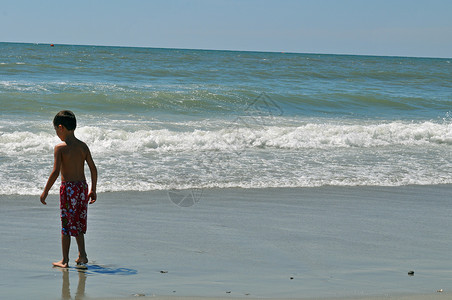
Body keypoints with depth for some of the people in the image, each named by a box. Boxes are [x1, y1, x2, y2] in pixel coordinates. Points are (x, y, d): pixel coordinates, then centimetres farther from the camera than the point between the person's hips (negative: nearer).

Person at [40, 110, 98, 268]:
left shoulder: (60, 147, -11)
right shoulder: (83, 146, 5)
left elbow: (55, 172, -16)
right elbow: (93, 169, 5)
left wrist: (45, 191, -8)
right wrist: (93, 190, 15)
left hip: (68, 187, -5)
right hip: (82, 186, 5)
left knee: (66, 224, 3)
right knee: (78, 223, 17)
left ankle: (65, 260, 9)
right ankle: (82, 256, 13)